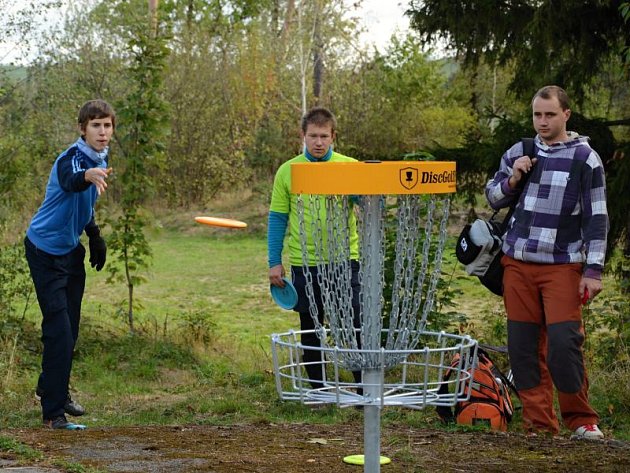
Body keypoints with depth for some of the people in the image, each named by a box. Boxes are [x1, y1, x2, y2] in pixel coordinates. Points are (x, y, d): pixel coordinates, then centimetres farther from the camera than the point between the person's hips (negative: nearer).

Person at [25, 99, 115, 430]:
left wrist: (95, 238, 17)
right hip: (46, 250, -8)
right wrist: (87, 175, -71)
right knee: (58, 330, -12)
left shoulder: (99, 160, 3)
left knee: (70, 329, 15)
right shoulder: (71, 158, -24)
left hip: (71, 250, 8)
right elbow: (69, 181, -49)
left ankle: (52, 389, 36)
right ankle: (53, 412, -7)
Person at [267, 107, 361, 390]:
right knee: (310, 329, 9)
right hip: (304, 263, 1)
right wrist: (274, 262, 1)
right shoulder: (287, 171, 2)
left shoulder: (351, 167, 1)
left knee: (358, 324, -3)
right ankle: (318, 390, 19)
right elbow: (277, 218, 6)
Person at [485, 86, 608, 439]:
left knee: (564, 344, -11)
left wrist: (593, 271, -7)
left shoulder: (585, 158, -2)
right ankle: (540, 423, 11)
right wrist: (513, 178, -4)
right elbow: (493, 198, 16)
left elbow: (597, 219, -2)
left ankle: (582, 420, 6)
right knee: (523, 346, 3)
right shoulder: (518, 153, 9)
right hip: (518, 264, 4)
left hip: (562, 265, -4)